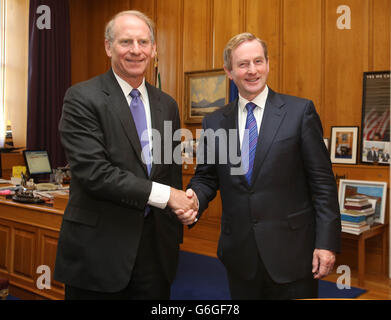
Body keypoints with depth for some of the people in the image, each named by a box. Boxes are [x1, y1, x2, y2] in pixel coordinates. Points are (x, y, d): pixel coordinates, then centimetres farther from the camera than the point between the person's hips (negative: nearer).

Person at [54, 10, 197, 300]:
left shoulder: (167, 105, 9)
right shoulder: (82, 98, -9)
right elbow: (92, 171, -19)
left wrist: (175, 236, 11)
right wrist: (163, 194, -18)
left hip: (156, 246, 5)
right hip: (99, 248, -4)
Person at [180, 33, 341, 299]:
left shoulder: (300, 111, -4)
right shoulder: (214, 123, 4)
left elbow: (322, 181, -5)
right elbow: (206, 177, 9)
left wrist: (327, 242, -9)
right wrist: (193, 199, -13)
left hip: (292, 250, -2)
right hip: (239, 255, 3)